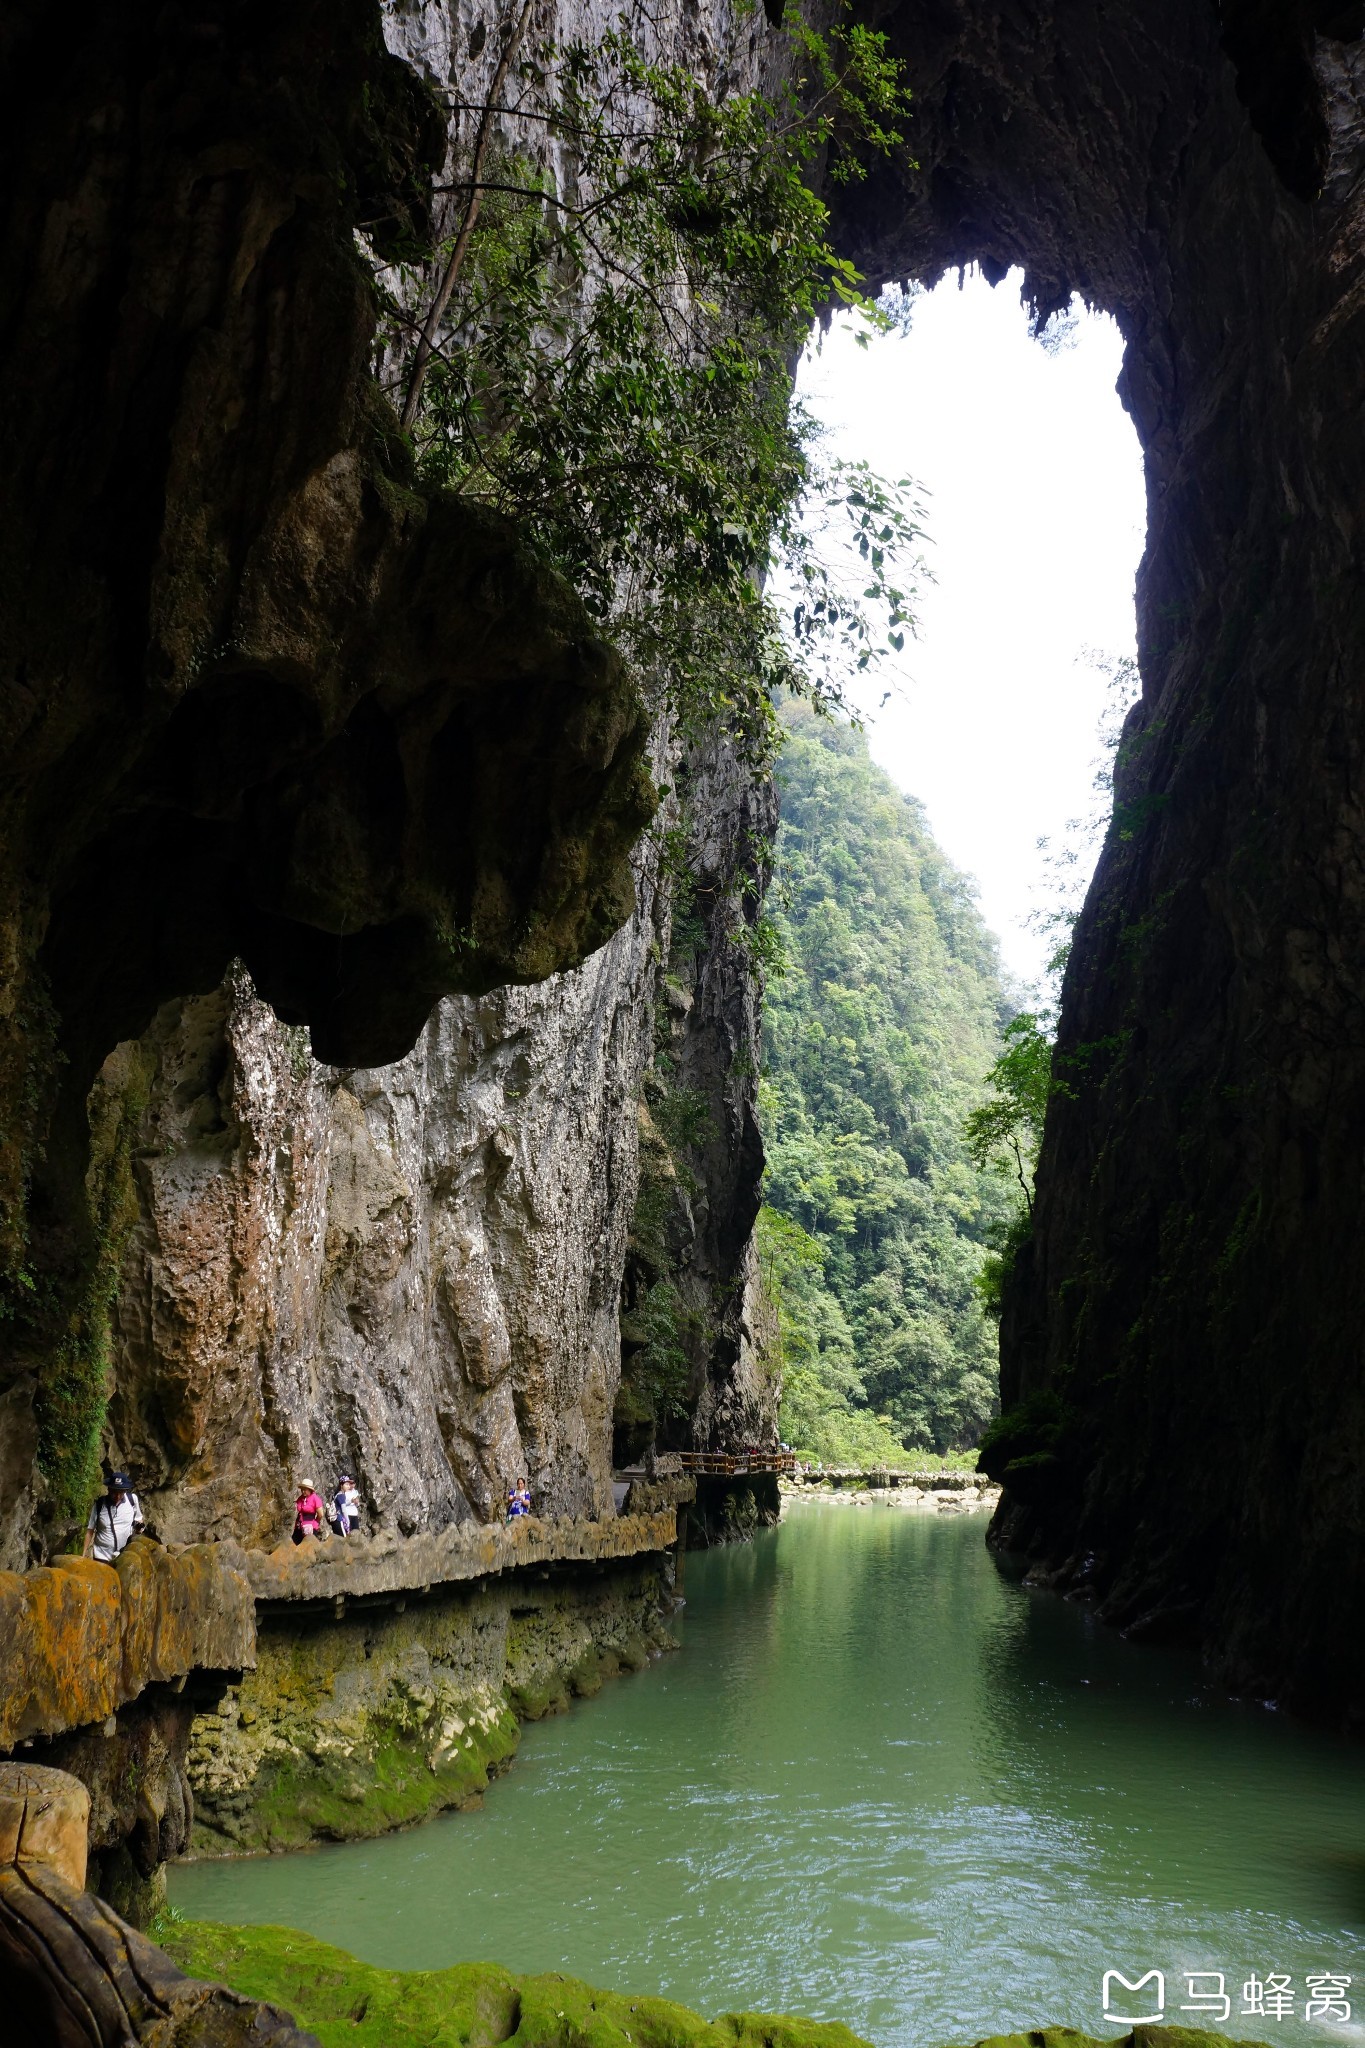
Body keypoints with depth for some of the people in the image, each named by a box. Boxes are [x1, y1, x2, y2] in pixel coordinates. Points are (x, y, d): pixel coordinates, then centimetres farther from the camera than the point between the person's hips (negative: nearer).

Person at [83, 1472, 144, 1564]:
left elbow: (138, 1519, 11)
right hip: (101, 1557, -1)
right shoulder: (99, 1505, -9)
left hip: (124, 1557, 1)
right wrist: (83, 1555, -4)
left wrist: (139, 1525, -11)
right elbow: (90, 1530, -1)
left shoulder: (133, 1499, -6)